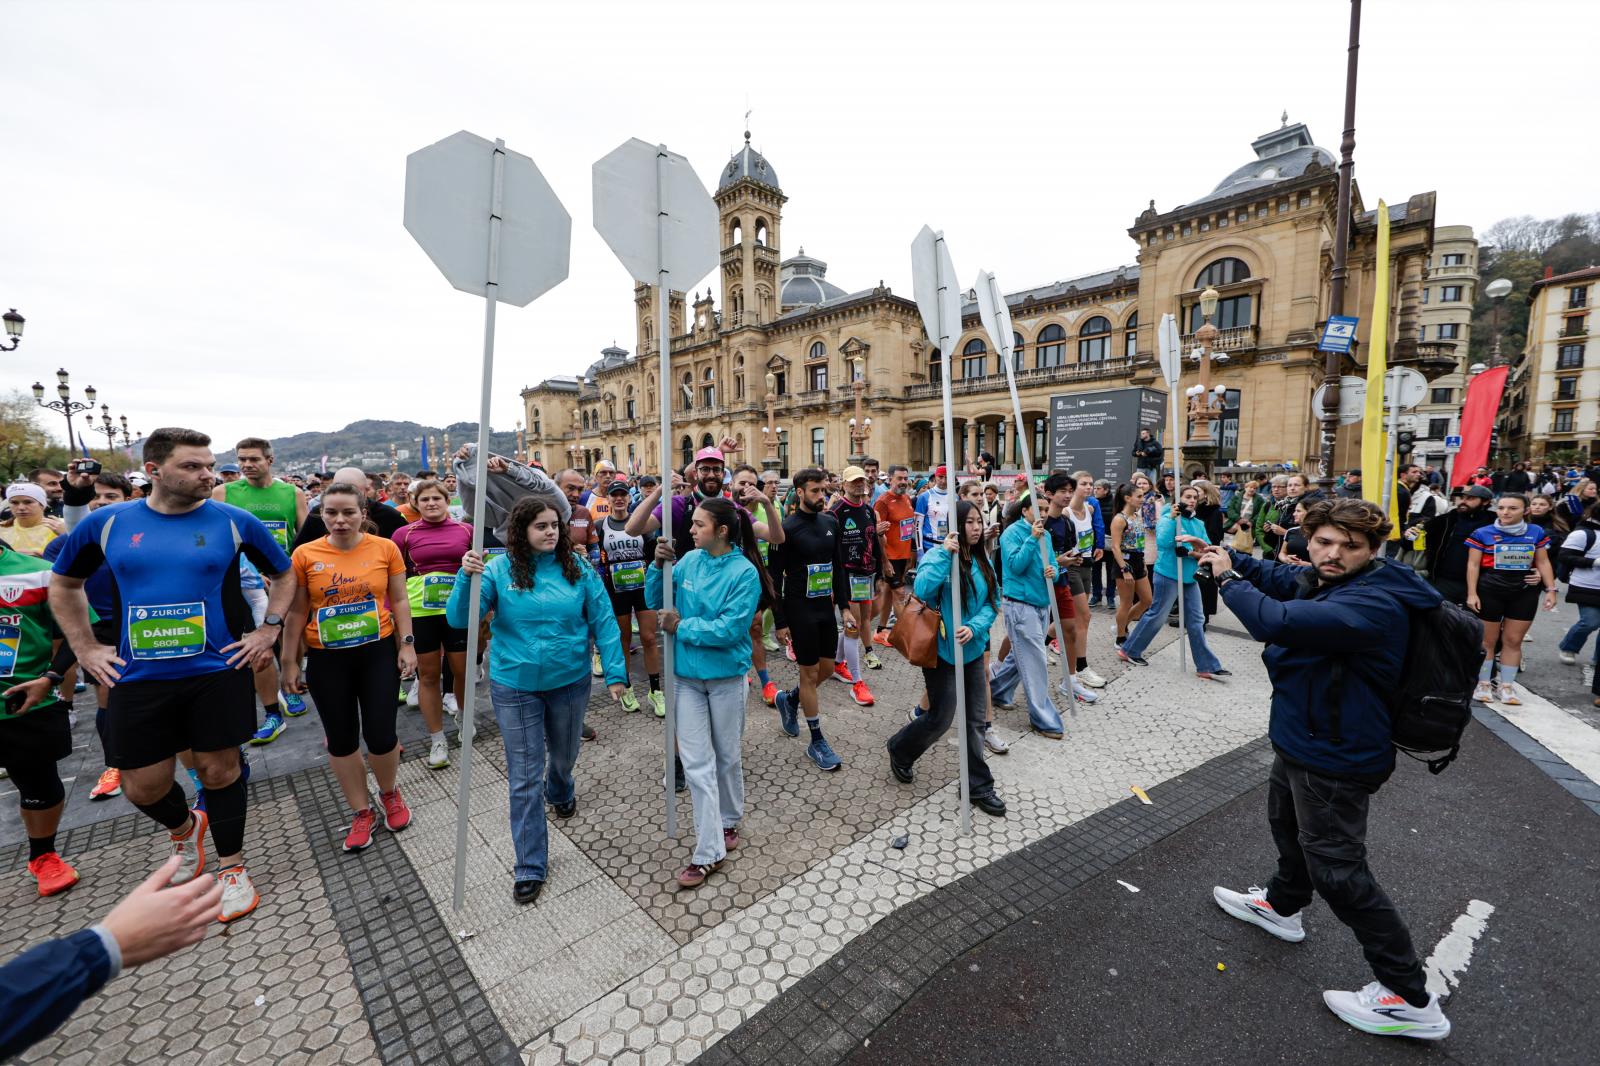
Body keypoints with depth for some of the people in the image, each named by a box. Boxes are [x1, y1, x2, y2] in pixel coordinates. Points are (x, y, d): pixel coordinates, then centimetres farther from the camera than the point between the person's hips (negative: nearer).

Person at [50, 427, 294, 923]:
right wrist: (85, 647, 9)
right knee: (142, 786, 10)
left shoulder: (234, 521, -5)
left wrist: (269, 628, -1)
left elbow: (284, 573, 8)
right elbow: (63, 584, 17)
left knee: (218, 768, 5)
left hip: (218, 670, -2)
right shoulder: (106, 523, 1)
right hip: (139, 678, 3)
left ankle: (233, 868, 23)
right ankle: (185, 831, 44)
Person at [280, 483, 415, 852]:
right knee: (341, 739, 12)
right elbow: (297, 613, 2)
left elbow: (399, 600, 1)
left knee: (381, 736, 2)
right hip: (326, 660, 1)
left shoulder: (385, 548, -6)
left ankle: (390, 794, 32)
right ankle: (361, 811, 31)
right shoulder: (305, 554, -5)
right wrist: (290, 661, 3)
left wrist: (407, 645, -3)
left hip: (378, 653, -1)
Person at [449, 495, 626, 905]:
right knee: (525, 776, 6)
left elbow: (603, 621, -6)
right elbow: (459, 619, -14)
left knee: (564, 755, 23)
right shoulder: (500, 569, -9)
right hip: (515, 687, -1)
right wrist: (466, 578, -31)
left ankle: (560, 793, 59)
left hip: (570, 682, 1)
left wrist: (615, 671, -10)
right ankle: (530, 867, 23)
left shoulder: (578, 567, -8)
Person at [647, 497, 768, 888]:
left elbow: (729, 629, -23)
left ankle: (728, 820, 42)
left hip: (725, 675, -3)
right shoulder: (689, 561, -3)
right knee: (696, 762, 5)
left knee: (727, 754, 16)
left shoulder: (745, 572, -17)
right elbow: (654, 602, 4)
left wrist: (681, 627, -18)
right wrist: (658, 566, -12)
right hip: (687, 674, 4)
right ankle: (709, 850, 16)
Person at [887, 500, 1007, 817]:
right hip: (943, 651, -6)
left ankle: (978, 786, 27)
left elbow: (992, 603, 3)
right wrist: (945, 554, -30)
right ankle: (900, 750, 31)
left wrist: (974, 627, -16)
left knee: (974, 720, 12)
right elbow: (922, 591, -29)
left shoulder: (983, 562, 5)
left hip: (973, 650, 6)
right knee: (940, 719, 3)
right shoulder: (937, 555, -13)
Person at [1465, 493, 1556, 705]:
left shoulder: (1537, 533, 5)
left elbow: (1543, 563, 10)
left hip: (1525, 593, 3)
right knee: (1487, 641, 4)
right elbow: (1473, 565, -5)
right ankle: (1483, 684, 14)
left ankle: (1506, 685, 18)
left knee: (1513, 641, 8)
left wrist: (1551, 589, 3)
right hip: (1490, 591, -3)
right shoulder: (1482, 533, -5)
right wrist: (1472, 593, -10)